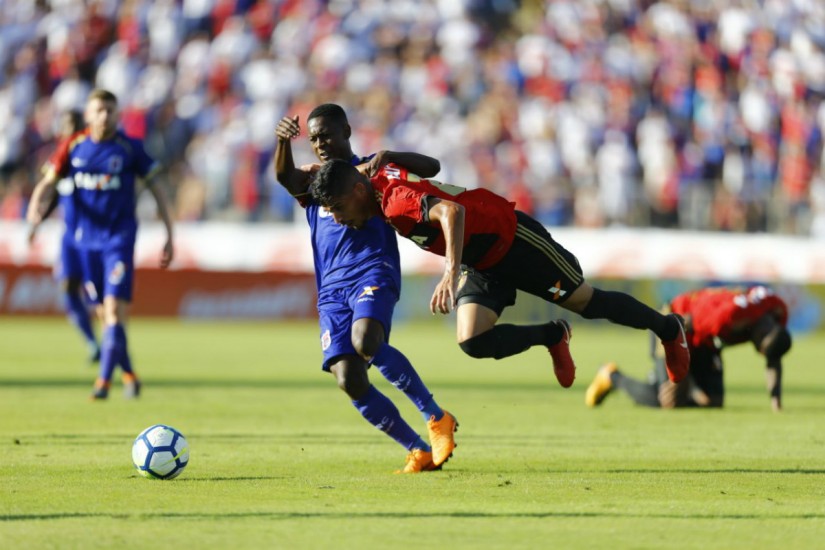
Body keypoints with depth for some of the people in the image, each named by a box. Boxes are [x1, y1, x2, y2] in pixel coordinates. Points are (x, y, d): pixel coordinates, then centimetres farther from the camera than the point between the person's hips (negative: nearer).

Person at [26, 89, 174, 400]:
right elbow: (49, 180, 4)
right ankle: (128, 375, 23)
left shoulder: (130, 148, -5)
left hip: (120, 237, -3)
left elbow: (155, 189, 1)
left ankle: (104, 380, -17)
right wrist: (36, 202, -19)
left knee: (114, 308, -15)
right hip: (87, 237, 3)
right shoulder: (74, 146, 2)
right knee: (106, 313, 8)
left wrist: (169, 236, -1)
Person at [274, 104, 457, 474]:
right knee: (349, 382, -14)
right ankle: (419, 451, -2)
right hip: (331, 289, 4)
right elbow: (285, 177, -3)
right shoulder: (313, 179, 22)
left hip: (373, 273, -4)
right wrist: (282, 142, -24)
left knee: (365, 342, -34)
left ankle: (436, 418, -21)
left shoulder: (372, 170, 15)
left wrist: (388, 157, -12)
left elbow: (431, 167, 4)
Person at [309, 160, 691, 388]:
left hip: (514, 240, -8)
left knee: (586, 303, 5)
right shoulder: (380, 178, -6)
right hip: (482, 264, 8)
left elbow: (452, 211, -50)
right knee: (473, 343, -9)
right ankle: (552, 337, 16)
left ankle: (667, 328, 30)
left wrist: (451, 273, -60)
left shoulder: (398, 198, -33)